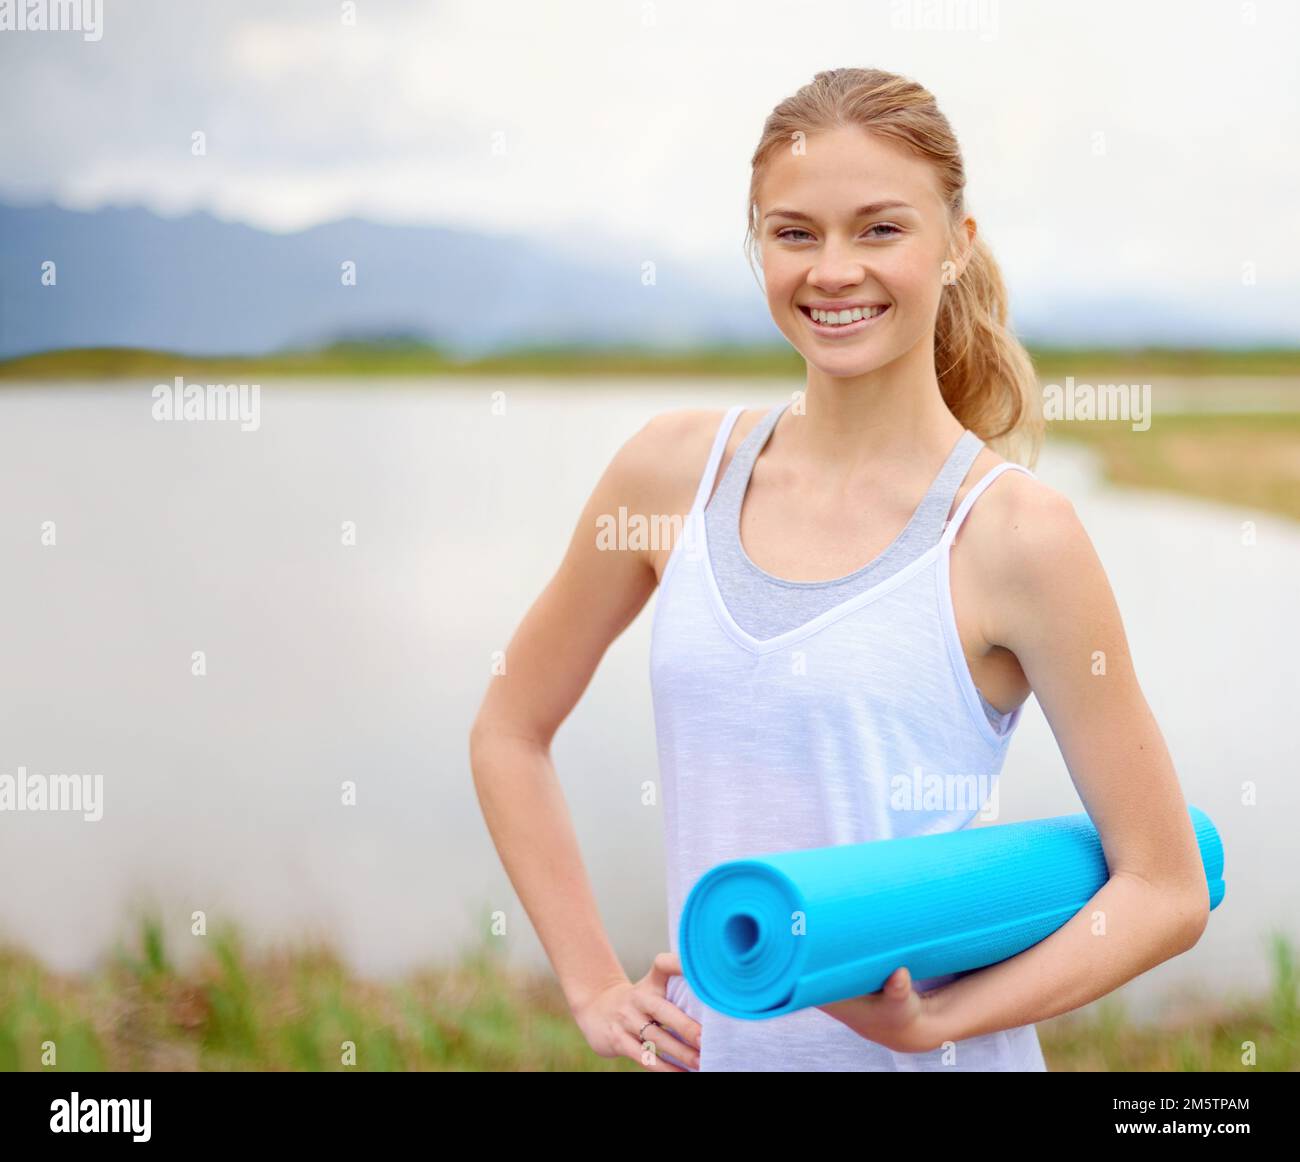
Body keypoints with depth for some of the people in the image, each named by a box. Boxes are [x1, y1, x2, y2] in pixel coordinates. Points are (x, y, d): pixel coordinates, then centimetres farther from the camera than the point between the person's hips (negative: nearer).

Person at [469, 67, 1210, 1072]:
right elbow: (510, 732, 9)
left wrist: (930, 1022, -18)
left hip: (926, 1057, -3)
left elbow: (1168, 891, -8)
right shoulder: (675, 469, -3)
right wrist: (594, 987, 4)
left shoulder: (1011, 533, -13)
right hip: (708, 1048, 3)